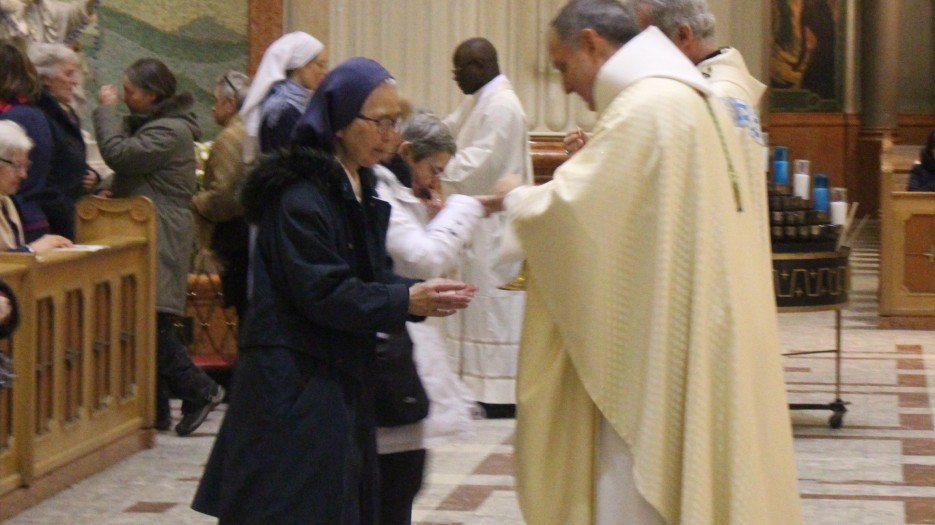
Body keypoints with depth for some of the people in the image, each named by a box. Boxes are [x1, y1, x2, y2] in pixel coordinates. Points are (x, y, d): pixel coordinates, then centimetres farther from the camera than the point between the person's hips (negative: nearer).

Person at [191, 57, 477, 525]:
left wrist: (423, 295, -5)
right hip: (293, 386, -9)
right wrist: (407, 301, -23)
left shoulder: (361, 189, 13)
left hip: (342, 382, 9)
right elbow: (322, 293, -21)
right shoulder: (299, 198, -16)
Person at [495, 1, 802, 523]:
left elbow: (562, 212, -20)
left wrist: (516, 197, 1)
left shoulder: (644, 110, -17)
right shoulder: (697, 98, 14)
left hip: (658, 350, -10)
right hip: (706, 339, 10)